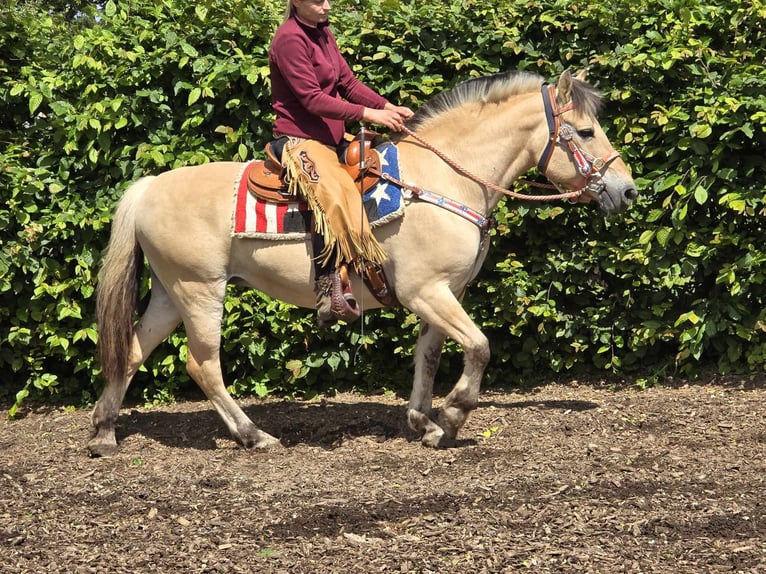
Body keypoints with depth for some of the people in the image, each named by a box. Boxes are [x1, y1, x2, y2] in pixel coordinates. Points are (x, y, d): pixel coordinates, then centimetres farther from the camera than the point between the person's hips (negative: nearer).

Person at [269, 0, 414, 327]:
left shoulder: (324, 35, 14)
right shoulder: (290, 39, -13)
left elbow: (348, 83, 12)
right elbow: (312, 99, -18)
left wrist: (387, 107, -2)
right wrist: (366, 113, -20)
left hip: (331, 137, 10)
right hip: (299, 138, -10)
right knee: (333, 200, -30)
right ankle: (331, 297, -33)